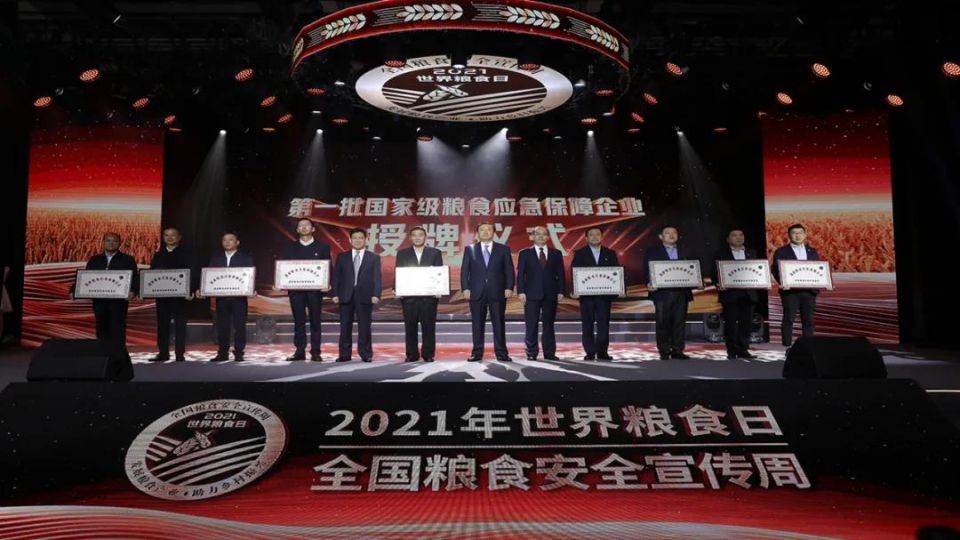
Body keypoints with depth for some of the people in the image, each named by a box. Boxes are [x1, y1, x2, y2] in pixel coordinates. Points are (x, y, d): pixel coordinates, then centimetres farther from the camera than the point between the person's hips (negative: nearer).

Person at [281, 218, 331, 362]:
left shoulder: (322, 247, 7)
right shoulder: (290, 247, 12)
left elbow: (328, 268, 3)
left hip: (315, 289, -1)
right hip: (295, 289, 2)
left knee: (315, 321, 1)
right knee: (299, 322, 4)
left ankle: (315, 352, 5)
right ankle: (299, 352, 8)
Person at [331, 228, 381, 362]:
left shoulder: (374, 257, 7)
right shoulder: (342, 257, 11)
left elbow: (377, 278, 1)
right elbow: (336, 276, 8)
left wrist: (376, 294, -10)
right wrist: (335, 294, -2)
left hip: (365, 296, -1)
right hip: (346, 296, 2)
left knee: (364, 327, 0)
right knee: (345, 326, 3)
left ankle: (366, 354, 7)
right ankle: (344, 354, 10)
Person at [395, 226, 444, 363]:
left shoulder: (435, 253, 8)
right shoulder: (402, 254, 10)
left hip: (429, 296, -1)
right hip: (408, 296, 1)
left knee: (428, 326, 0)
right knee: (410, 327, 2)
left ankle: (428, 354, 8)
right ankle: (411, 355, 9)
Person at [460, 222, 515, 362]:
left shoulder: (503, 249, 8)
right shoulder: (470, 249, 9)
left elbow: (509, 270, 4)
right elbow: (464, 270, 5)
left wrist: (509, 287, -7)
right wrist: (465, 288, -6)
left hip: (497, 292, 0)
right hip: (477, 292, 1)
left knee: (499, 323, 1)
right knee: (477, 324, 4)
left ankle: (501, 353, 6)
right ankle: (477, 353, 9)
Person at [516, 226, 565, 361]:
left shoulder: (556, 253, 11)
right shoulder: (525, 253, 6)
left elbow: (560, 274, 8)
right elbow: (520, 274, 2)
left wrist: (561, 291, -1)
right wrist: (521, 291, -8)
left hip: (550, 294, 2)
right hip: (532, 294, -1)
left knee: (549, 325, 5)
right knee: (531, 325, -1)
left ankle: (549, 353, 10)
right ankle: (531, 353, 5)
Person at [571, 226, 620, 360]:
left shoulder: (610, 254, 11)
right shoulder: (579, 254, 6)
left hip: (605, 293, 1)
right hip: (586, 293, -1)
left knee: (604, 323, -1)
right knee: (587, 324, 1)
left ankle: (602, 352, 5)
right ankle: (590, 353, 6)